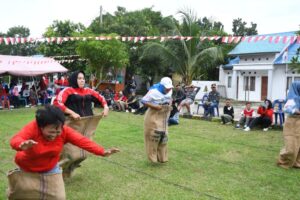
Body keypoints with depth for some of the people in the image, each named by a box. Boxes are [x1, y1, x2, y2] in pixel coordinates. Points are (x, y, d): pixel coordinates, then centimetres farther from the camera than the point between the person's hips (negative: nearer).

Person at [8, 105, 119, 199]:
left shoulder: (64, 130, -23)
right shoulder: (32, 128, -32)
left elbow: (82, 141, -31)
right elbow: (15, 140, -50)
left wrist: (103, 152, -43)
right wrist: (22, 145, -76)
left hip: (51, 168, 2)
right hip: (27, 169, -2)